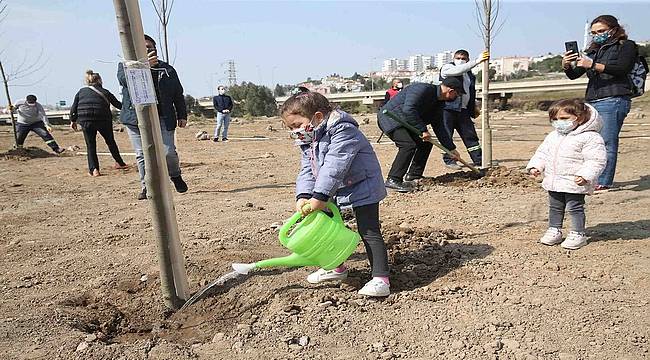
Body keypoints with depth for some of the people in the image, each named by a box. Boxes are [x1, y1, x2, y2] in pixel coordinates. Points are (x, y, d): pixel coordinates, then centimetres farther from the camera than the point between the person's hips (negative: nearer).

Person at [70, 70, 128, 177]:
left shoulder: (81, 91, 11)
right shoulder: (105, 92, 9)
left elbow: (74, 108, 8)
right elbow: (117, 104, 15)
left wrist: (73, 121, 17)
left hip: (85, 121, 0)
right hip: (103, 120, 0)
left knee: (90, 145, 10)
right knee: (110, 141, 20)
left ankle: (93, 169, -1)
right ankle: (120, 163, 30)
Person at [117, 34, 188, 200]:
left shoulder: (167, 69, 16)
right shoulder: (126, 66, 9)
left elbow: (178, 94, 16)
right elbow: (124, 79, -16)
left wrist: (182, 115, 7)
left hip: (163, 118, 0)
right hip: (136, 118, 0)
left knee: (168, 152, -8)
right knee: (142, 154, -1)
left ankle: (175, 175, 20)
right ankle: (146, 186, 11)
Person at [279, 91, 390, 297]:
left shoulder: (343, 131, -25)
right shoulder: (307, 141, 5)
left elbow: (334, 167, -34)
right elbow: (307, 170, -1)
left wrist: (319, 197, -38)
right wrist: (304, 196, -18)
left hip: (361, 189, -9)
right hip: (335, 193, 9)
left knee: (369, 231, -13)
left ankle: (381, 279, -11)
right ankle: (336, 267, 33)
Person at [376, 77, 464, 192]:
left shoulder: (438, 103, 7)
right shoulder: (422, 89, -22)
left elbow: (439, 127, 12)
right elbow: (408, 109, -34)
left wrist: (451, 148, 9)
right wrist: (423, 130, -32)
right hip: (390, 118, -10)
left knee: (426, 142, 9)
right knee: (409, 144, -26)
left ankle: (413, 175, 17)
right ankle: (392, 180, -22)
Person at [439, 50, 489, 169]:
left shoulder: (470, 74, 19)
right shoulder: (447, 68, -1)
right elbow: (459, 70, -22)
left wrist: (474, 108, 19)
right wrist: (477, 61, -28)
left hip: (463, 110, 6)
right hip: (448, 108, -6)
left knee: (470, 135, 5)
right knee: (447, 135, -1)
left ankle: (479, 160, 10)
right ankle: (449, 160, 11)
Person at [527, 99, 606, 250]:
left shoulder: (590, 137, -12)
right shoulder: (553, 136, 11)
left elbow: (596, 160, -16)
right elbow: (542, 152, 17)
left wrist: (585, 175, -27)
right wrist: (536, 166, 2)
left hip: (575, 183, -7)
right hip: (553, 181, 7)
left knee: (575, 208, 1)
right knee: (554, 207, 15)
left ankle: (578, 234, 14)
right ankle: (554, 231, 28)